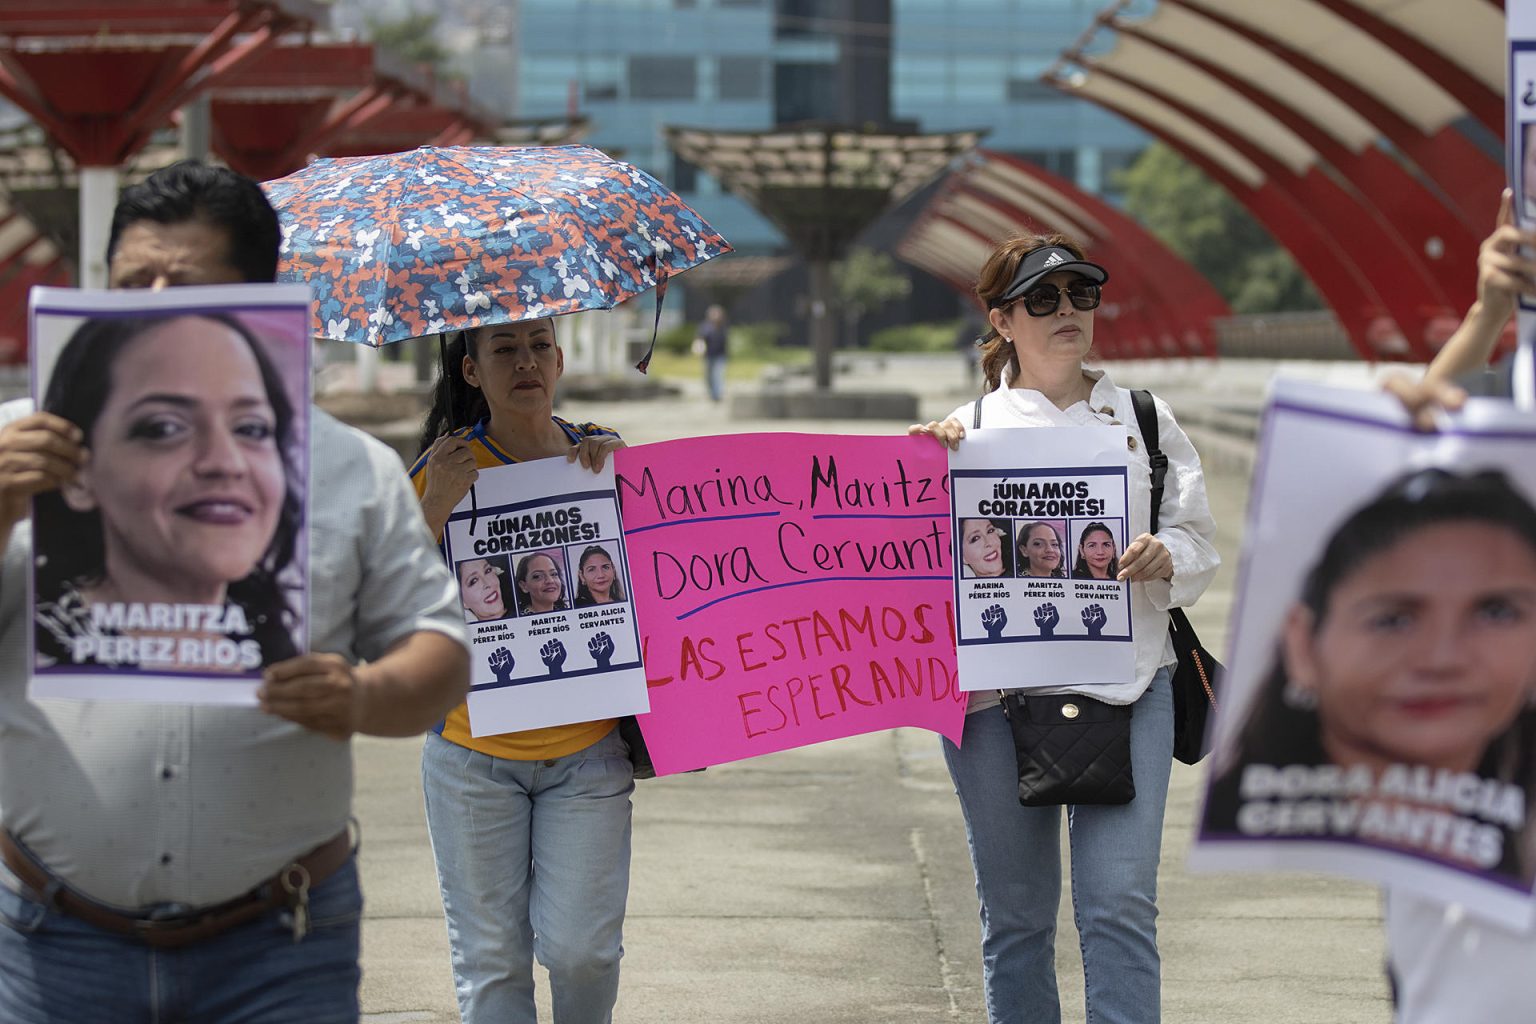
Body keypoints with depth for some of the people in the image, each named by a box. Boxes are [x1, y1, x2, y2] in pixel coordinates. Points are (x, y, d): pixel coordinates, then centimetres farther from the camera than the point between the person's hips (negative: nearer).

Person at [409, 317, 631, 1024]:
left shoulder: (601, 455, 5)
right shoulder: (445, 470, -2)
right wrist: (435, 508, -23)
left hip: (588, 752, 1)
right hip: (475, 753, -1)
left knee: (580, 948, -3)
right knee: (491, 957, 2)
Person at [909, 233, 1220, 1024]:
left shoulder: (1145, 420, 11)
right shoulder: (969, 431, 7)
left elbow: (1197, 541, 11)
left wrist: (1162, 558, -10)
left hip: (1126, 682, 0)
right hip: (997, 689, 0)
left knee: (1120, 901, -9)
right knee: (1016, 913, 7)